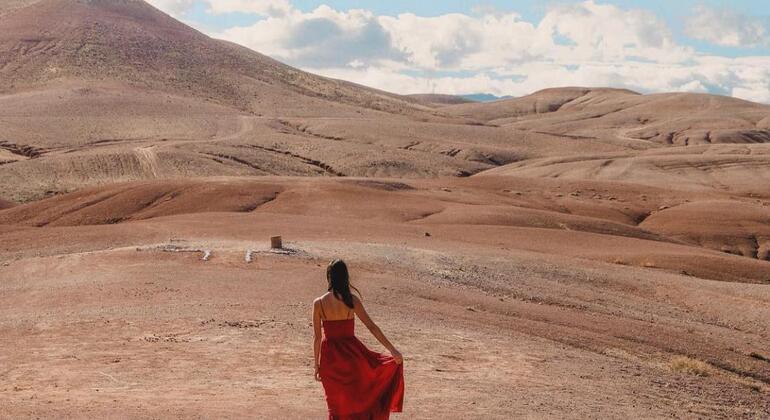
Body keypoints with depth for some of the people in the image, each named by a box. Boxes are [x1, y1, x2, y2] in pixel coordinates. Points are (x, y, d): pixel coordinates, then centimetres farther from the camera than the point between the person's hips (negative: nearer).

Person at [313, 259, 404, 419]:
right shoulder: (352, 300, -9)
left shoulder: (319, 303, -6)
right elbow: (371, 327, -11)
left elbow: (317, 338, -2)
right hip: (350, 353, -1)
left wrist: (317, 365, 8)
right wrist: (393, 350, -9)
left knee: (336, 405, 15)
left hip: (330, 356, 1)